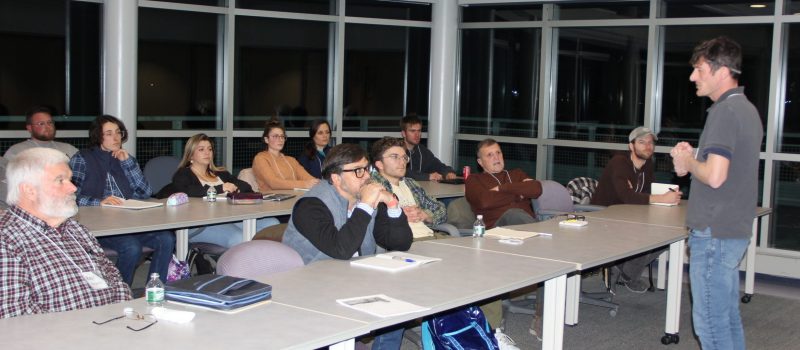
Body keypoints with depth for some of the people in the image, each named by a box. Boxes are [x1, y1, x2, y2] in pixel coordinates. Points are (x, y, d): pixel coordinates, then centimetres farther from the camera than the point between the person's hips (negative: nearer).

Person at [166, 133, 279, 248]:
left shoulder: (220, 173, 31)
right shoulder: (182, 174, 14)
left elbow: (247, 187, 20)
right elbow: (185, 191, -10)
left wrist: (233, 188, -3)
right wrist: (219, 188, -11)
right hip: (199, 224, -6)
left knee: (272, 223, -21)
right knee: (239, 239, -37)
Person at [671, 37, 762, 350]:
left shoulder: (724, 111, -17)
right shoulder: (747, 109, 14)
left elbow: (715, 176, -26)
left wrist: (688, 163, -7)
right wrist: (695, 157, 11)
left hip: (714, 233, -10)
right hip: (735, 230, 10)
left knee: (710, 323, -2)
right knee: (728, 317, 18)